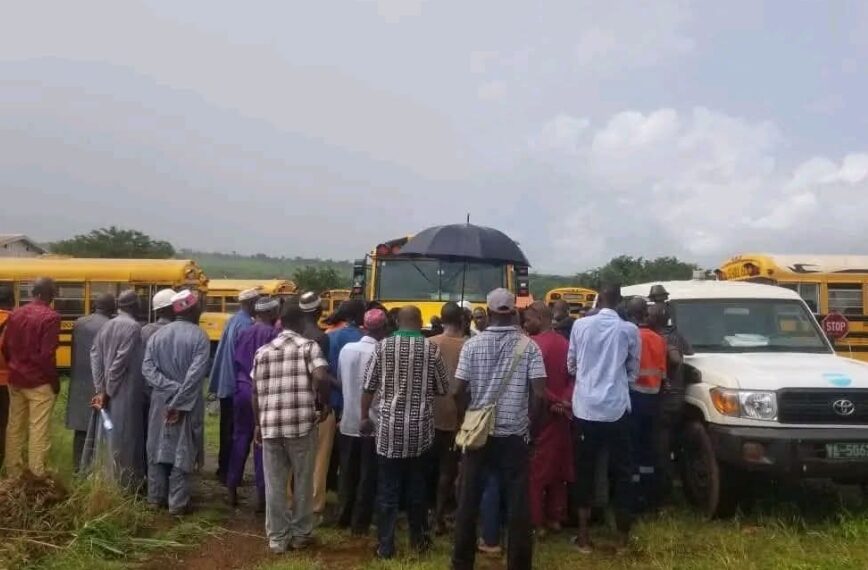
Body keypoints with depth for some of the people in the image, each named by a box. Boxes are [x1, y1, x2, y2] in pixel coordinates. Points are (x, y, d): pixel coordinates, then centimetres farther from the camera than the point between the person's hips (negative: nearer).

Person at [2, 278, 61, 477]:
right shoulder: (50, 317, -15)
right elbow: (47, 355, -18)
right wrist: (55, 381, -8)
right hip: (39, 382, -6)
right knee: (39, 430, 1)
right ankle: (36, 474, 5)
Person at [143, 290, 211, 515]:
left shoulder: (158, 334, 3)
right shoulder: (199, 337, -10)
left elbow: (147, 368, -6)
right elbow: (196, 373, -20)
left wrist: (171, 390, -10)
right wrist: (180, 401, -17)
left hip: (161, 401, 4)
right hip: (187, 403, -4)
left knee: (158, 448, 14)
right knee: (182, 451, 3)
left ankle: (156, 498, 24)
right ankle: (177, 503, 7)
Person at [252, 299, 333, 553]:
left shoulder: (263, 351, 9)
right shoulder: (309, 346, -3)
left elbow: (256, 392, 11)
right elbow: (322, 378, -19)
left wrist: (258, 424, 21)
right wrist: (325, 405, -2)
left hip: (270, 426, 3)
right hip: (301, 424, -3)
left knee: (274, 484, 11)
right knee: (303, 482, 12)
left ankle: (277, 538, 19)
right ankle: (301, 535, 23)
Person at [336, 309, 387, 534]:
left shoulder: (346, 349, -1)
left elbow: (340, 381, 9)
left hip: (349, 421, 5)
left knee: (347, 473, 17)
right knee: (368, 476, 7)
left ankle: (343, 517, 25)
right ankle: (360, 522, 14)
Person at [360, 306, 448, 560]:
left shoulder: (383, 346, -2)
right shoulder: (431, 348, -3)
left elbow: (369, 387, 0)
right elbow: (442, 389, 4)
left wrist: (365, 417, 12)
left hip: (389, 426, -1)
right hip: (420, 428, 1)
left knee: (388, 490, 7)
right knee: (417, 487, 16)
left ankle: (385, 545, 14)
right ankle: (419, 539, 28)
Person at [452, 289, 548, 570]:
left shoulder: (473, 344, -4)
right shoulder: (529, 346, -6)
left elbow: (460, 391, -6)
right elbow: (539, 394, -11)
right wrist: (528, 422, 4)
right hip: (515, 435, -1)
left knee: (469, 500, 12)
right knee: (518, 503, 9)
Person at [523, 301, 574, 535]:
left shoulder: (533, 344, -14)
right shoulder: (565, 343, 7)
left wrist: (554, 402, -8)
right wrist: (565, 401, -9)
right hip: (561, 413, 7)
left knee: (534, 469, 2)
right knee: (557, 466, 13)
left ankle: (536, 522, 6)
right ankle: (555, 518, 21)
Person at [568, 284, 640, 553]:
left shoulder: (580, 325, -1)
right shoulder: (629, 330, -4)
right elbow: (633, 371, 6)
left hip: (585, 407, 1)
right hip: (617, 409, -1)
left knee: (584, 471, 10)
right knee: (622, 471, 12)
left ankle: (584, 536, 14)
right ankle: (623, 536, 19)